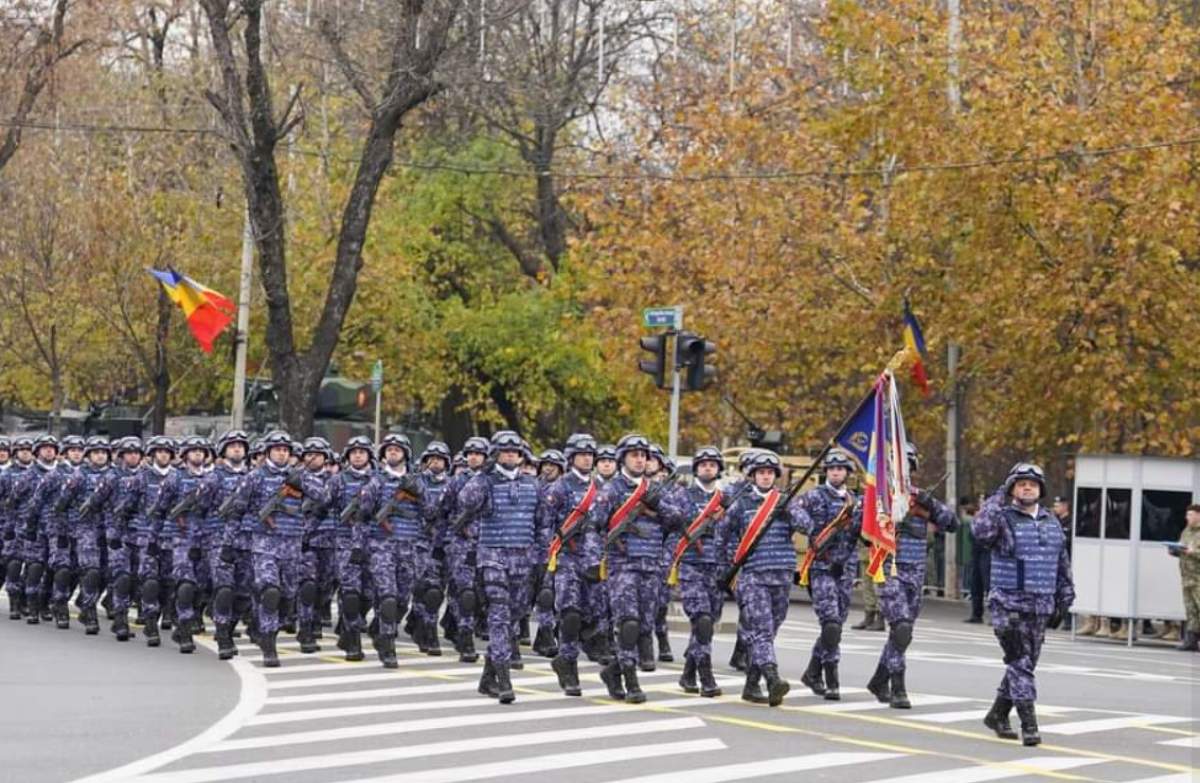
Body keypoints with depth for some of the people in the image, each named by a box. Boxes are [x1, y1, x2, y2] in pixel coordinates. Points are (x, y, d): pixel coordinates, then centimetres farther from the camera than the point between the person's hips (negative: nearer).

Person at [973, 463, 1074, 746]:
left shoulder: (1051, 522, 14)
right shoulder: (1003, 518, -5)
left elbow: (1062, 563, 22)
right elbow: (980, 531, -28)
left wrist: (1065, 596, 18)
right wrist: (997, 502, -22)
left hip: (1040, 607, 6)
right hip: (1008, 604, -6)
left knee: (1024, 664, 12)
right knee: (1020, 663, -10)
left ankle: (998, 715, 27)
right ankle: (1029, 725, -11)